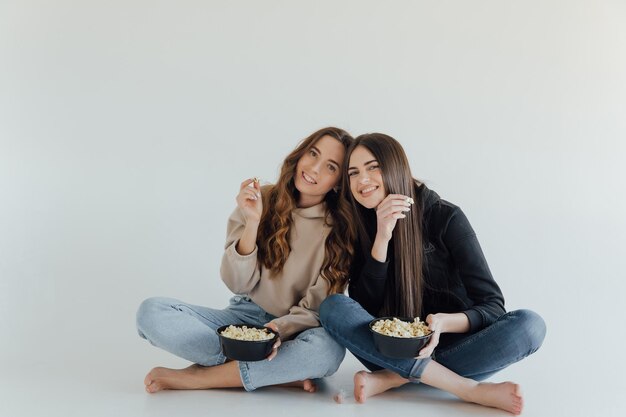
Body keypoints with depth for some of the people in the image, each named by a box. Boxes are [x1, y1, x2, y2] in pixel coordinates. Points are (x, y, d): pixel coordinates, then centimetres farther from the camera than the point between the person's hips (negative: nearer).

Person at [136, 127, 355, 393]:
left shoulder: (340, 228, -6)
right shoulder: (262, 201, -4)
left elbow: (319, 308, -8)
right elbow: (237, 283, -7)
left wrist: (280, 328, -28)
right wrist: (252, 221, -20)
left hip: (295, 330, -1)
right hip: (245, 317, 2)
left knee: (329, 348, -37)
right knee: (151, 311, -19)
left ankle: (195, 378, -21)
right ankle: (280, 374, -20)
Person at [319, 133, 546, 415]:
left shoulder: (445, 217, -9)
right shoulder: (360, 228, -2)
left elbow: (492, 306, -12)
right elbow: (363, 307, -10)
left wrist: (445, 322, -33)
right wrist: (381, 239, -21)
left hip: (449, 346, -1)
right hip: (391, 353, 1)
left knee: (530, 325, -25)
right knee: (333, 307, -25)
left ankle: (392, 379, -25)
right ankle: (470, 389, -25)